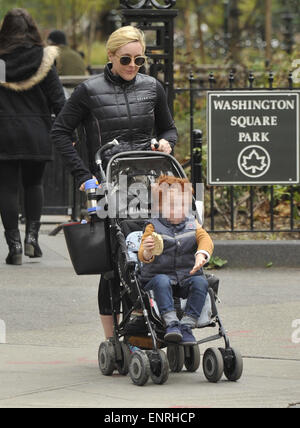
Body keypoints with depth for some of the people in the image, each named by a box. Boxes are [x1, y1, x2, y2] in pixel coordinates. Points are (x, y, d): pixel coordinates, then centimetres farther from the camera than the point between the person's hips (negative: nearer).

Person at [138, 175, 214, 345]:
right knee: (161, 281, -36)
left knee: (200, 282, -28)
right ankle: (171, 323, -42)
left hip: (187, 276, 2)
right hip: (160, 273, -2)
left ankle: (187, 326, -30)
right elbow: (143, 254, -12)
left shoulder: (192, 224, 12)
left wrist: (201, 254, -32)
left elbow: (205, 239, -7)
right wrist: (147, 253, -39)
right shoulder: (154, 227, 1)